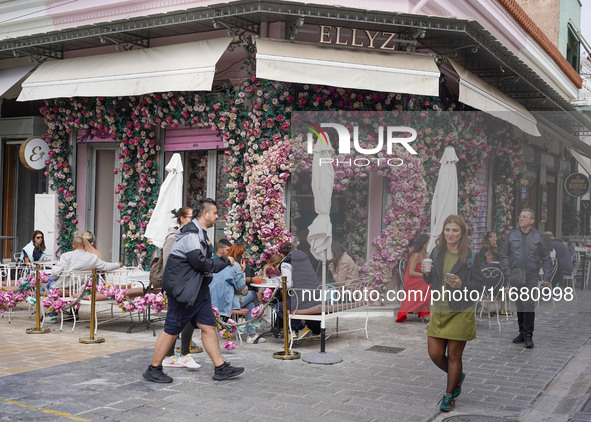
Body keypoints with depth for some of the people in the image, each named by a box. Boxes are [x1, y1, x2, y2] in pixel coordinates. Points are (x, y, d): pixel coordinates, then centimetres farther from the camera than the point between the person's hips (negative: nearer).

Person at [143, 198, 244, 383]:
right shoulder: (191, 234, -18)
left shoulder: (199, 233, 16)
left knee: (208, 326, 7)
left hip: (198, 290, 10)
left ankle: (221, 368, 10)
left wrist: (208, 247, 4)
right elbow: (201, 262, -23)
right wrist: (226, 262, -14)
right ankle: (153, 369, 12)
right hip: (183, 290, -10)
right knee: (172, 330, -1)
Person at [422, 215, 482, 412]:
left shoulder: (470, 256, -11)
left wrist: (462, 285, -25)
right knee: (435, 354, 6)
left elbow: (479, 284, -8)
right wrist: (426, 273, -10)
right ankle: (457, 376, 37)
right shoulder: (437, 252, 2)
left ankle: (449, 396, 25)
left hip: (460, 312, -4)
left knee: (454, 356, 5)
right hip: (438, 309, 4)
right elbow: (430, 281, 12)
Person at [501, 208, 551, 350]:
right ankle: (522, 333, 19)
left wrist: (546, 276, 1)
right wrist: (508, 274, -1)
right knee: (519, 305, 8)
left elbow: (545, 257, 8)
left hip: (532, 276, -2)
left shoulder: (539, 236, 5)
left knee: (529, 305, -11)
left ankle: (528, 336, -5)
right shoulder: (511, 235, 8)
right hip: (516, 277, 2)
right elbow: (505, 256, 9)